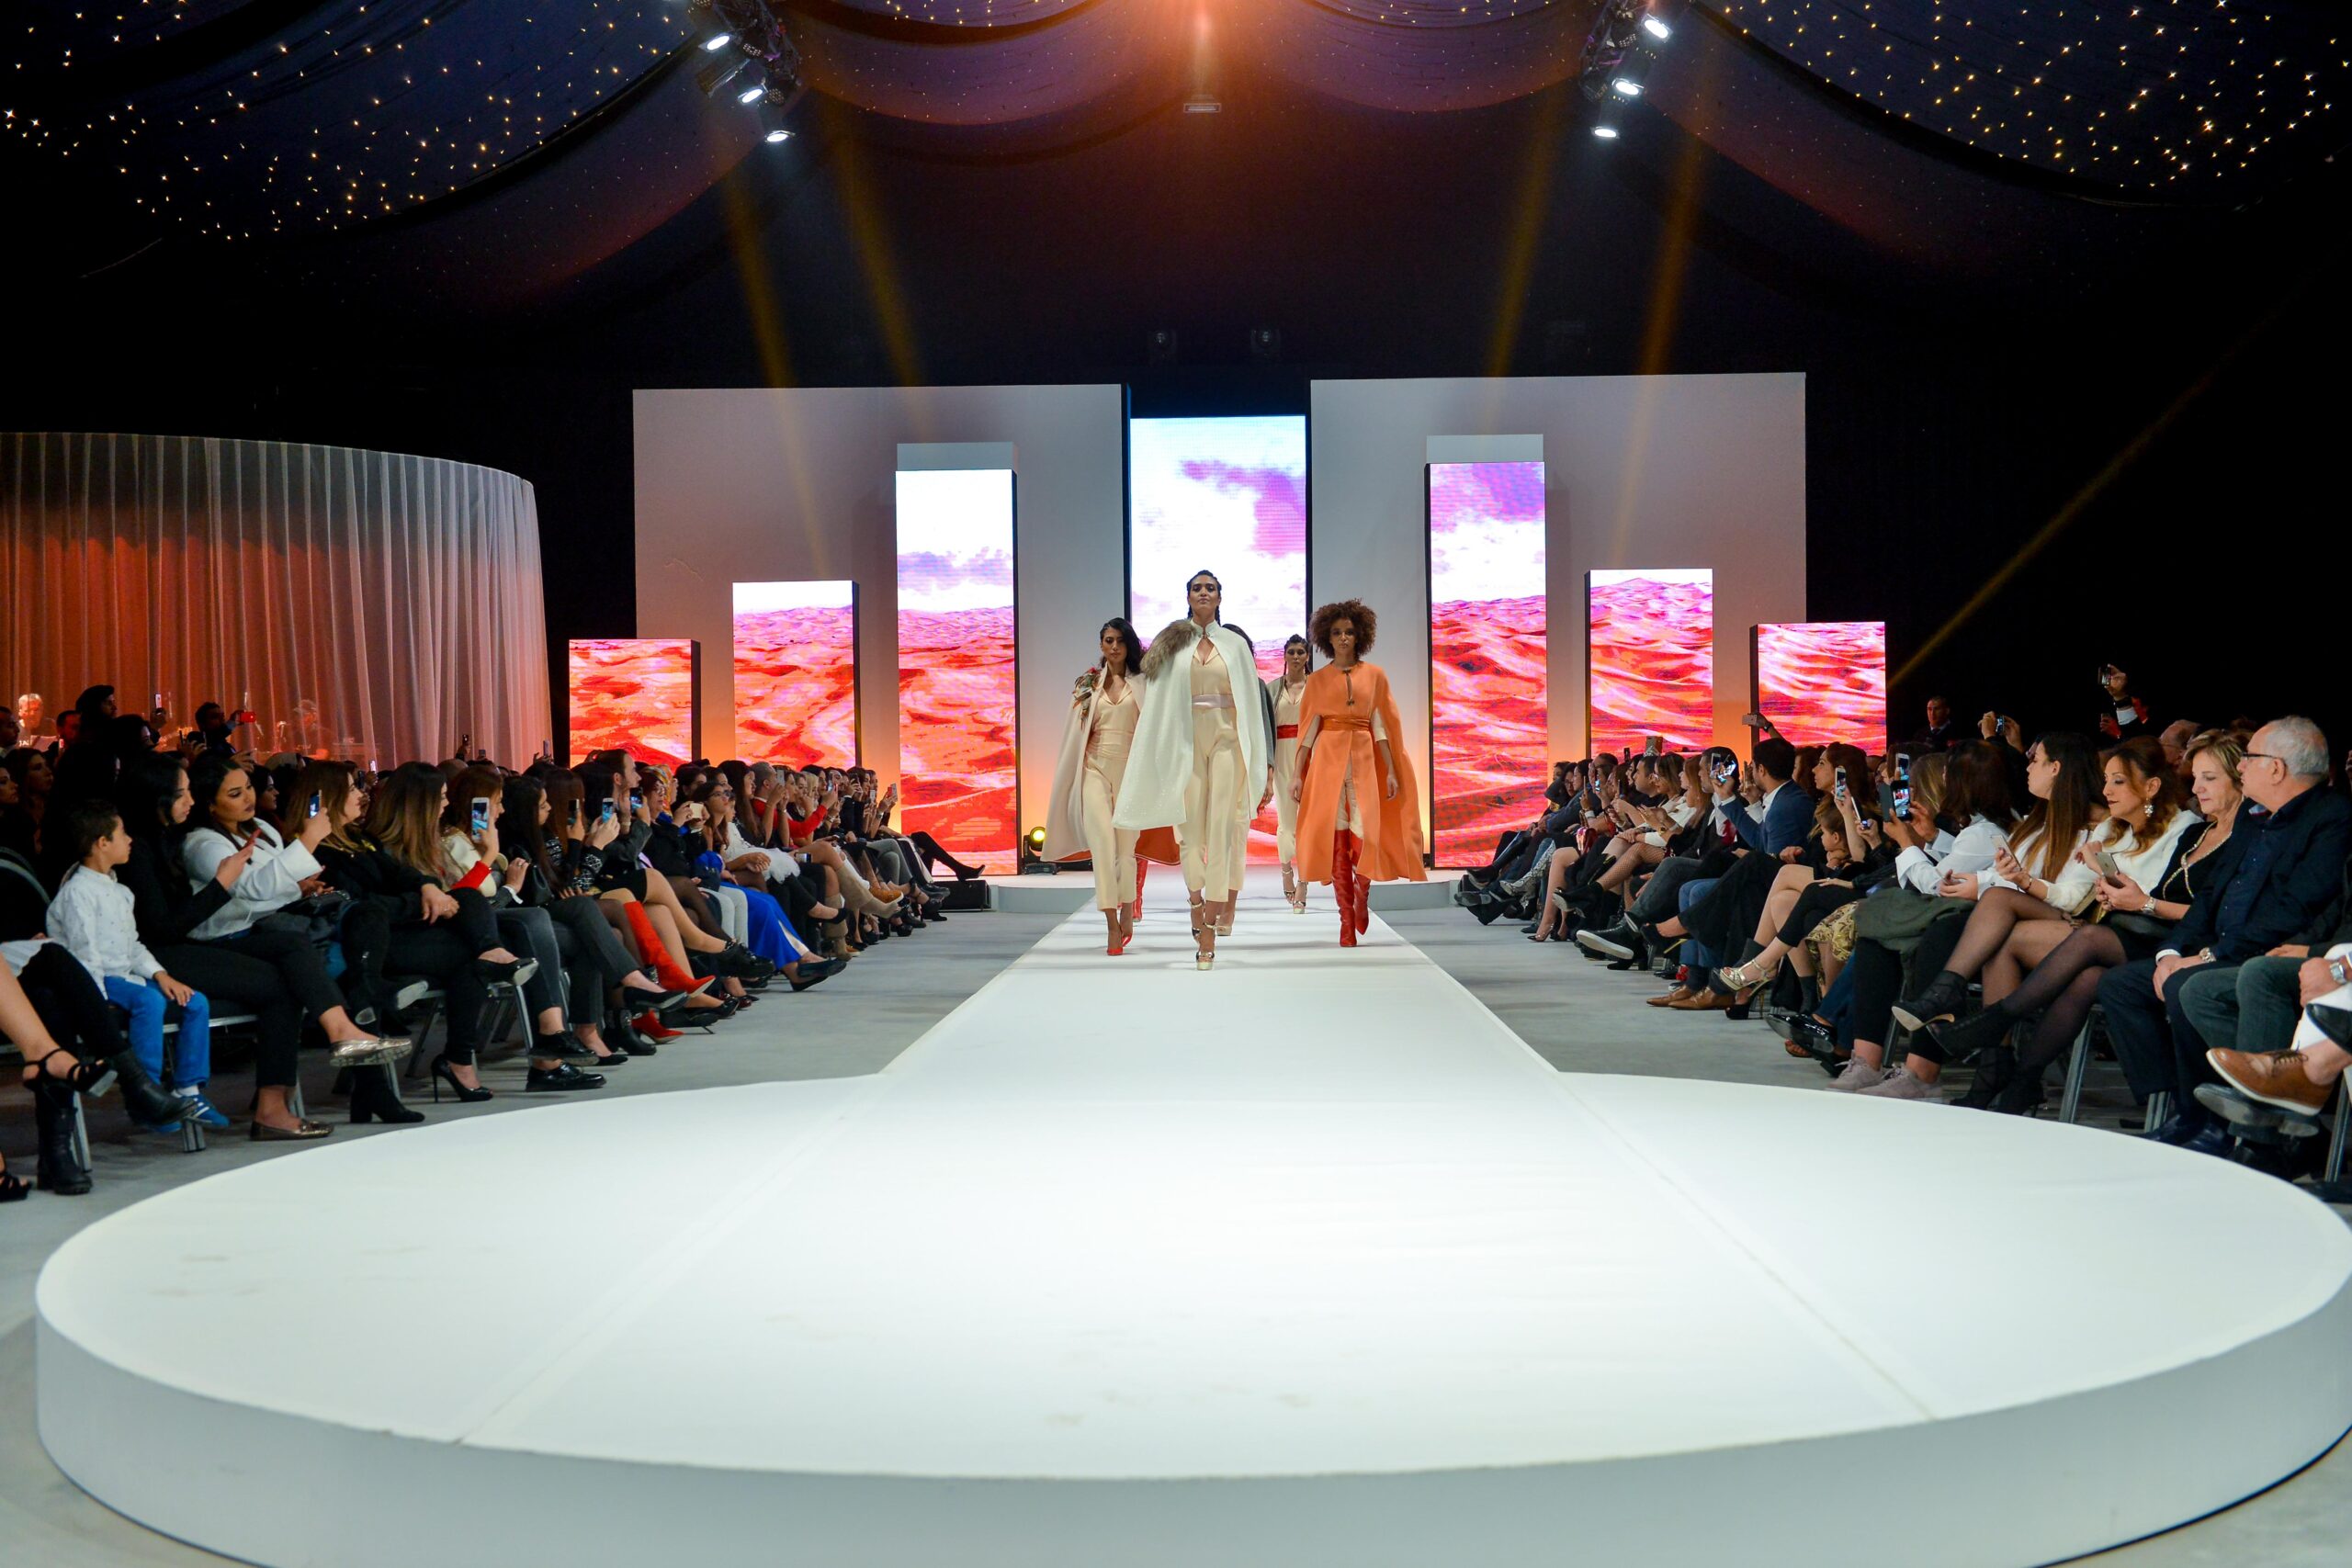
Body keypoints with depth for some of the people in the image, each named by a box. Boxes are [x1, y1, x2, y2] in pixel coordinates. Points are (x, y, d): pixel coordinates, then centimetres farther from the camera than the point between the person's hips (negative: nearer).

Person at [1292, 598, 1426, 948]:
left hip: (1364, 760, 0)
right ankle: (1347, 920, 0)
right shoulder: (1317, 680, 8)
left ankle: (1362, 897, 19)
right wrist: (1298, 774, 0)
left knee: (1366, 834, -10)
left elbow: (1380, 726, 5)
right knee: (1337, 837, -4)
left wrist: (1391, 770, -2)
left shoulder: (1375, 675, 8)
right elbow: (1309, 730, 6)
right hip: (1328, 759, 0)